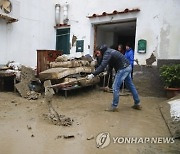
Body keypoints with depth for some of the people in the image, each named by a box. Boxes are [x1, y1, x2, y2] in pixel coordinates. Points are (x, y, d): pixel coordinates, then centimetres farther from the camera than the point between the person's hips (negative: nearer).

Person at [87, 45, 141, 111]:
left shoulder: (107, 53, -16)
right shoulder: (108, 51, 14)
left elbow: (102, 66, -28)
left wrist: (93, 75, -30)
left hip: (123, 69, -11)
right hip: (128, 67, 11)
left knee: (115, 87, -5)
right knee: (131, 86, 17)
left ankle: (114, 106, 3)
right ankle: (137, 104, 27)